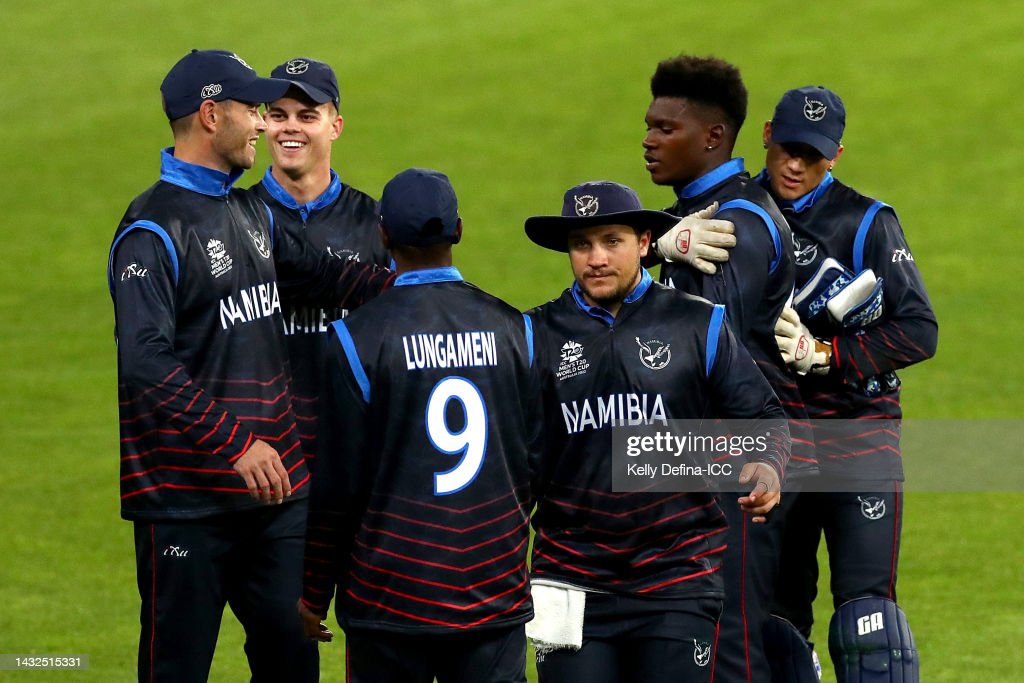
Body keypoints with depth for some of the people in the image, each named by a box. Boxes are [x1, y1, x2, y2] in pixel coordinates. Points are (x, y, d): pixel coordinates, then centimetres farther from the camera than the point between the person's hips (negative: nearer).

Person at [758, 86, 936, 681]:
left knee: (867, 608, -13)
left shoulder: (866, 222, -3)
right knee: (776, 615, 7)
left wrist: (822, 353, -15)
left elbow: (920, 331, -7)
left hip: (859, 436, -4)